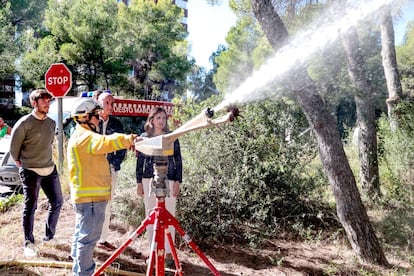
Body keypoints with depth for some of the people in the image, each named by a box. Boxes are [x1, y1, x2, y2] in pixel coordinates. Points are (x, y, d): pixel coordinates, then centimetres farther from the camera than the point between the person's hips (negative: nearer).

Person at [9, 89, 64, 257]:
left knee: (57, 202, 10)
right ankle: (29, 243, 16)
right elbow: (14, 147, -4)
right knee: (30, 207, 3)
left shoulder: (52, 123, 5)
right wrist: (21, 164, 5)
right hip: (30, 172, -6)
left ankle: (49, 235, 27)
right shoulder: (24, 123, -14)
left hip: (50, 169, 6)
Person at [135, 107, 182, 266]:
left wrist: (178, 181, -3)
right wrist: (139, 182, 5)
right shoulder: (144, 137, 6)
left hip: (168, 180, -1)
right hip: (149, 180, 2)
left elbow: (178, 160, 4)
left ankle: (168, 252, 9)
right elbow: (140, 161, 8)